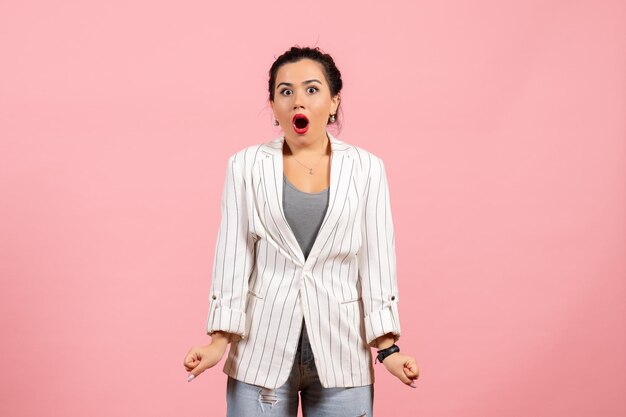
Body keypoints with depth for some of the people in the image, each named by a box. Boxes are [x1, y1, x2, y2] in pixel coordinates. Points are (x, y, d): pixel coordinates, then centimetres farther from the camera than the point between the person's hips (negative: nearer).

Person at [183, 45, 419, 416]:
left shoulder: (366, 169, 2)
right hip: (263, 353, 0)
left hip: (341, 354, 1)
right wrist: (219, 340, -3)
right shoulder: (246, 166, 1)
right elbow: (232, 258, 1)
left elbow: (377, 262, 1)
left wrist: (387, 348, -3)